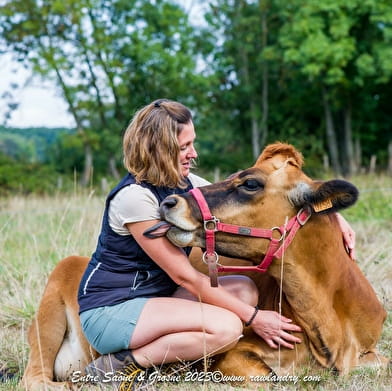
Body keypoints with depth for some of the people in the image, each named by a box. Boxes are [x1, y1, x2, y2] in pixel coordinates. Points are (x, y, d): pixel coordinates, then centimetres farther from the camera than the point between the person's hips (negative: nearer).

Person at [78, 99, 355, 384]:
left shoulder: (185, 184, 3)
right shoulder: (135, 196, -22)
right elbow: (184, 275, -20)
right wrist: (253, 318, -18)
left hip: (152, 296, 9)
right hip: (109, 311, -9)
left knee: (244, 289, -4)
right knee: (226, 327, -24)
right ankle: (120, 364, -13)